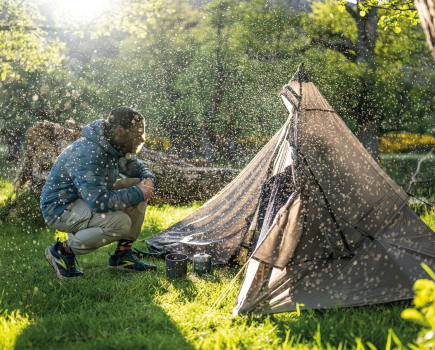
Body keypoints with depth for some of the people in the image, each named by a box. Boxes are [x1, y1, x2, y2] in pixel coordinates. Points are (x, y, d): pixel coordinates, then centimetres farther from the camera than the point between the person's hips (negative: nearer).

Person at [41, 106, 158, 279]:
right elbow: (99, 202, -36)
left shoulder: (117, 147, 0)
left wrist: (148, 179, -8)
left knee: (137, 186, -2)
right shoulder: (88, 154, -29)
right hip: (60, 207, -10)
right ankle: (63, 251, -10)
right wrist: (138, 194, -26)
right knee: (120, 223, -30)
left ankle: (122, 255, 2)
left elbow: (138, 168, 18)